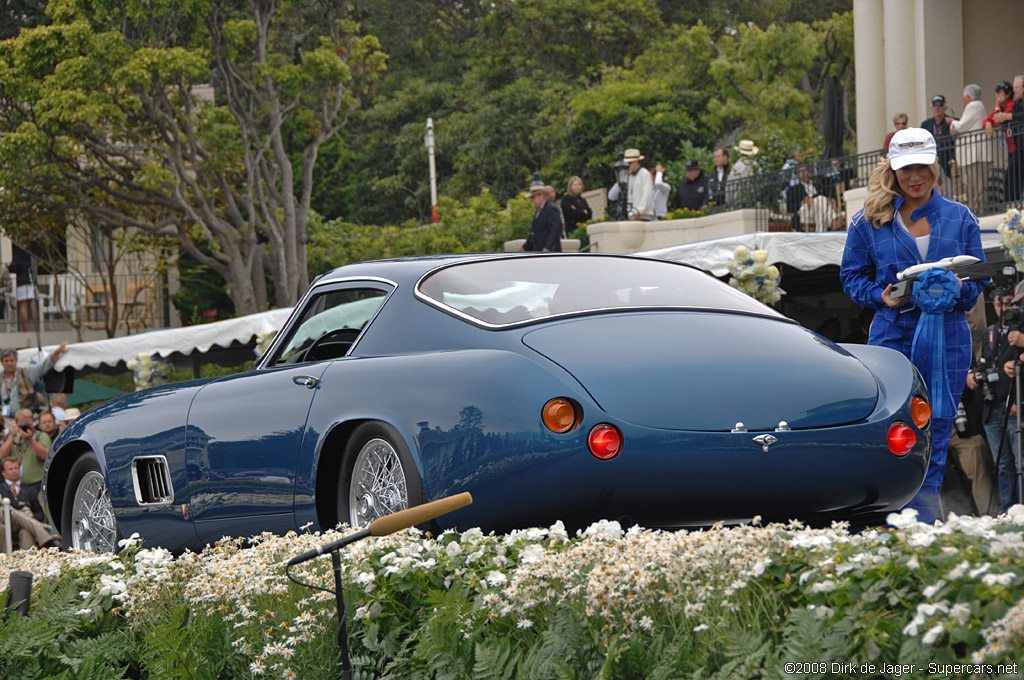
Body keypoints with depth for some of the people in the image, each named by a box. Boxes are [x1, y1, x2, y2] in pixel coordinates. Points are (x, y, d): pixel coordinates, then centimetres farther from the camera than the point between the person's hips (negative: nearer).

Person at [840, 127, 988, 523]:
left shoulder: (960, 219, 9)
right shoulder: (870, 221, 6)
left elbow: (978, 279, 12)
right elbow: (852, 276, 10)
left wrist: (958, 290, -11)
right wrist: (881, 296, -10)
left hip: (947, 338, 1)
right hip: (892, 337, -1)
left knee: (935, 436, -1)